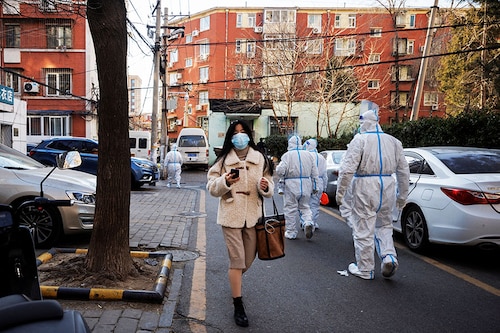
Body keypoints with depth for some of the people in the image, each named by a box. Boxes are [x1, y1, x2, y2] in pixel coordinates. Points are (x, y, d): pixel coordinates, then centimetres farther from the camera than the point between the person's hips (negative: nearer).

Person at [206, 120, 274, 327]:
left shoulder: (260, 158, 5)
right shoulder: (223, 160, 1)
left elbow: (269, 186, 8)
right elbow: (211, 187, 0)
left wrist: (266, 187, -16)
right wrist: (225, 182, -20)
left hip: (253, 215, 3)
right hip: (231, 215, -2)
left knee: (249, 259, 14)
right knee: (237, 260, -4)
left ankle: (235, 283, 46)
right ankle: (238, 306, 8)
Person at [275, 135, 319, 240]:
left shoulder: (287, 155, -6)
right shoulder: (308, 154, 8)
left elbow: (280, 171, -15)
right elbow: (315, 173, 10)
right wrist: (314, 187, 17)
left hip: (292, 185, -4)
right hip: (306, 184, 4)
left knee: (290, 209, 6)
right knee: (304, 207, 17)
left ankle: (291, 232, 12)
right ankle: (308, 222, -8)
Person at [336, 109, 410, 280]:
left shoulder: (360, 140, -6)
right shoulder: (393, 141, 10)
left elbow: (347, 169, -15)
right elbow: (404, 171, 13)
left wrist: (340, 192, -8)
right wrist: (402, 195, 21)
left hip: (365, 188, -5)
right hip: (387, 187, 6)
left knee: (363, 230, 5)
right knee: (384, 225, 23)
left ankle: (365, 270, 14)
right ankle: (389, 256, 2)